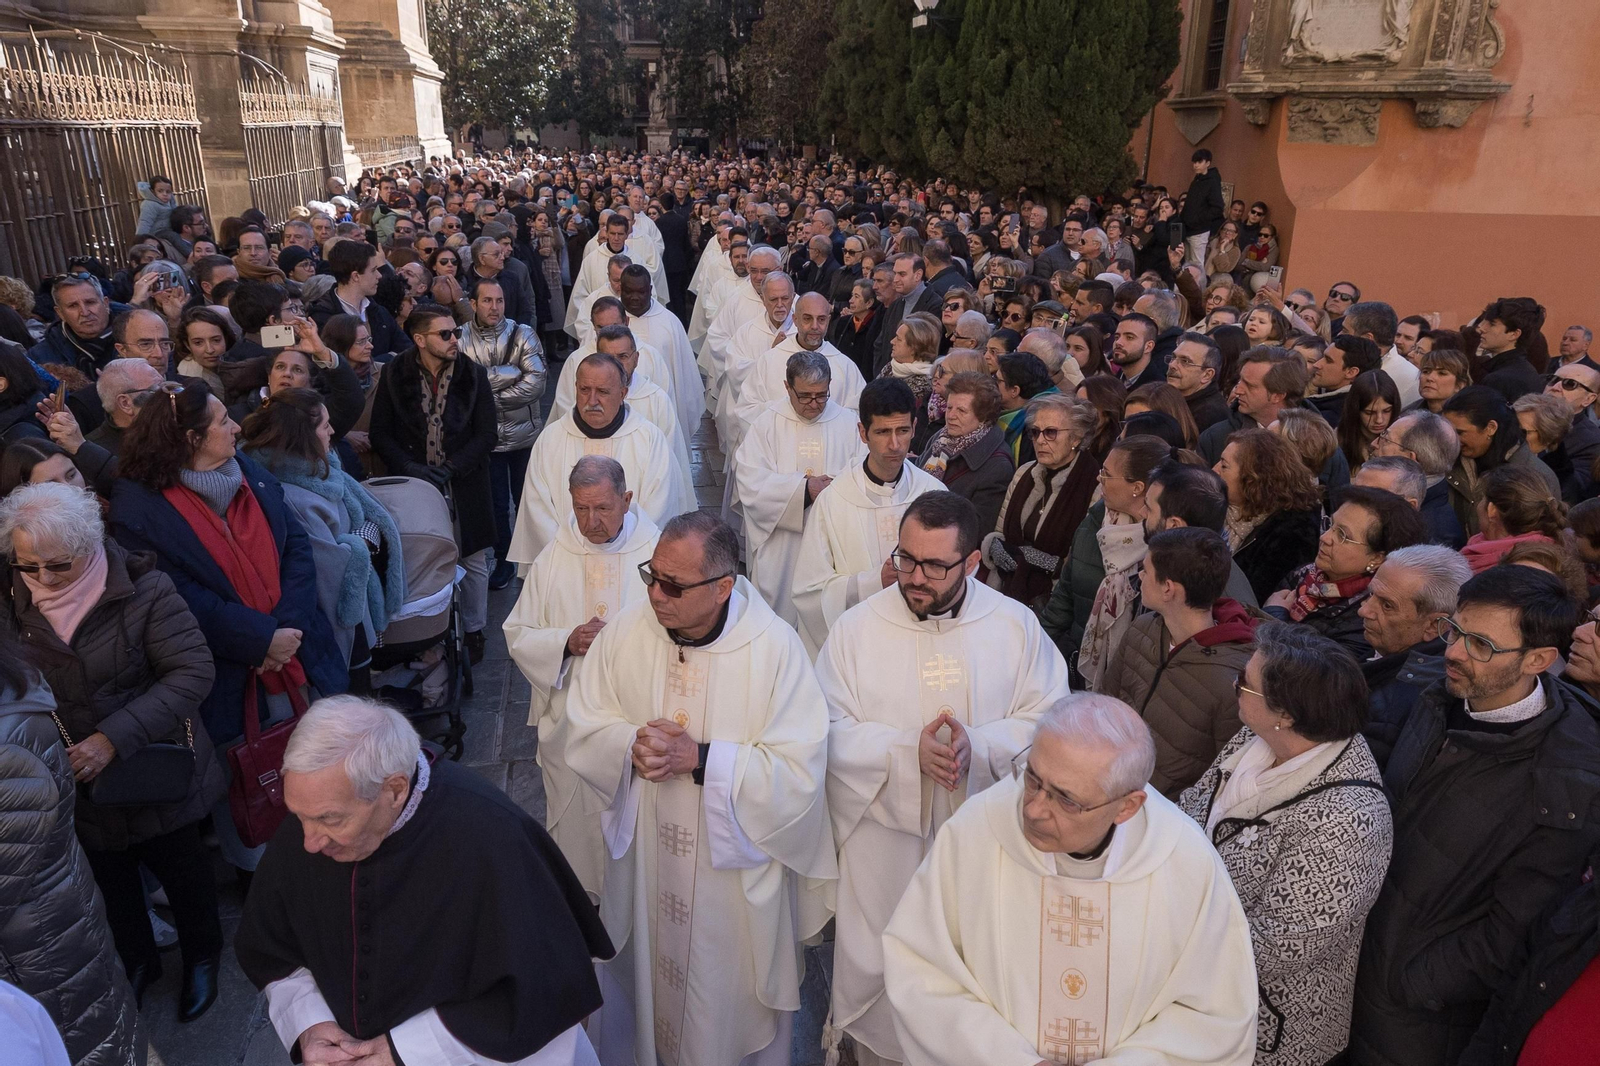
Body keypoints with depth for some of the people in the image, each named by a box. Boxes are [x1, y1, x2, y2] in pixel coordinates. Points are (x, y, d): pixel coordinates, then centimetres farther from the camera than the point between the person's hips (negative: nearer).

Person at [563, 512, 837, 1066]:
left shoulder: (775, 648, -21)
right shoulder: (626, 632, -10)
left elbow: (800, 772, -22)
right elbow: (583, 730, -1)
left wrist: (701, 759, -27)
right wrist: (632, 745, -22)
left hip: (737, 869, -3)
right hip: (647, 855, 3)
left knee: (732, 997, 15)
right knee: (649, 974, 22)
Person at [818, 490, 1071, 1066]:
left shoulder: (1017, 625, -5)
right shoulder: (857, 627, -9)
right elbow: (829, 733, -10)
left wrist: (979, 744, -24)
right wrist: (908, 751, -24)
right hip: (883, 841, -1)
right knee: (877, 967, 13)